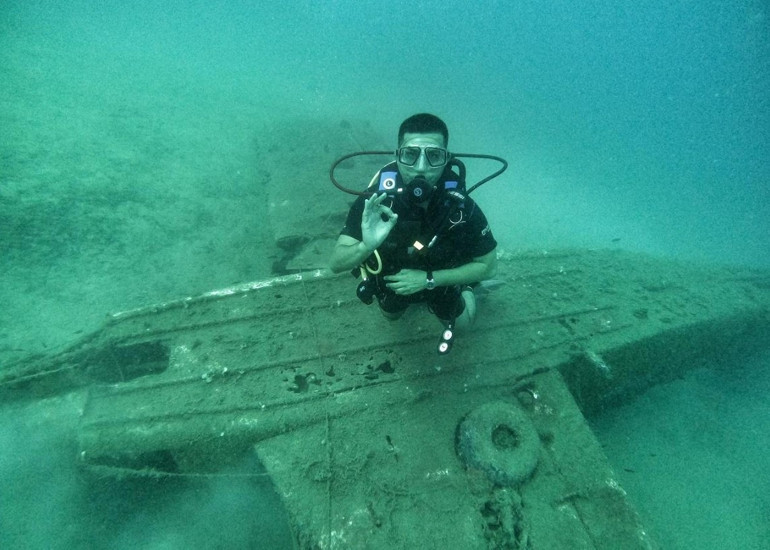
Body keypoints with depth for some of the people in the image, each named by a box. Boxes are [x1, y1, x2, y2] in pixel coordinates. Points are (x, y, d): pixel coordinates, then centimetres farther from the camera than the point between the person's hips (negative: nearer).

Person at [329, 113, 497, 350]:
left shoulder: (461, 207, -35)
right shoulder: (375, 200, -35)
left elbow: (488, 266, -21)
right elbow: (336, 263, -33)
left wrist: (429, 279, -31)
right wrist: (366, 246, -55)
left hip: (440, 278, 0)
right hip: (392, 279, 1)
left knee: (461, 322, 24)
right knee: (391, 315, 31)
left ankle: (464, 288, 50)